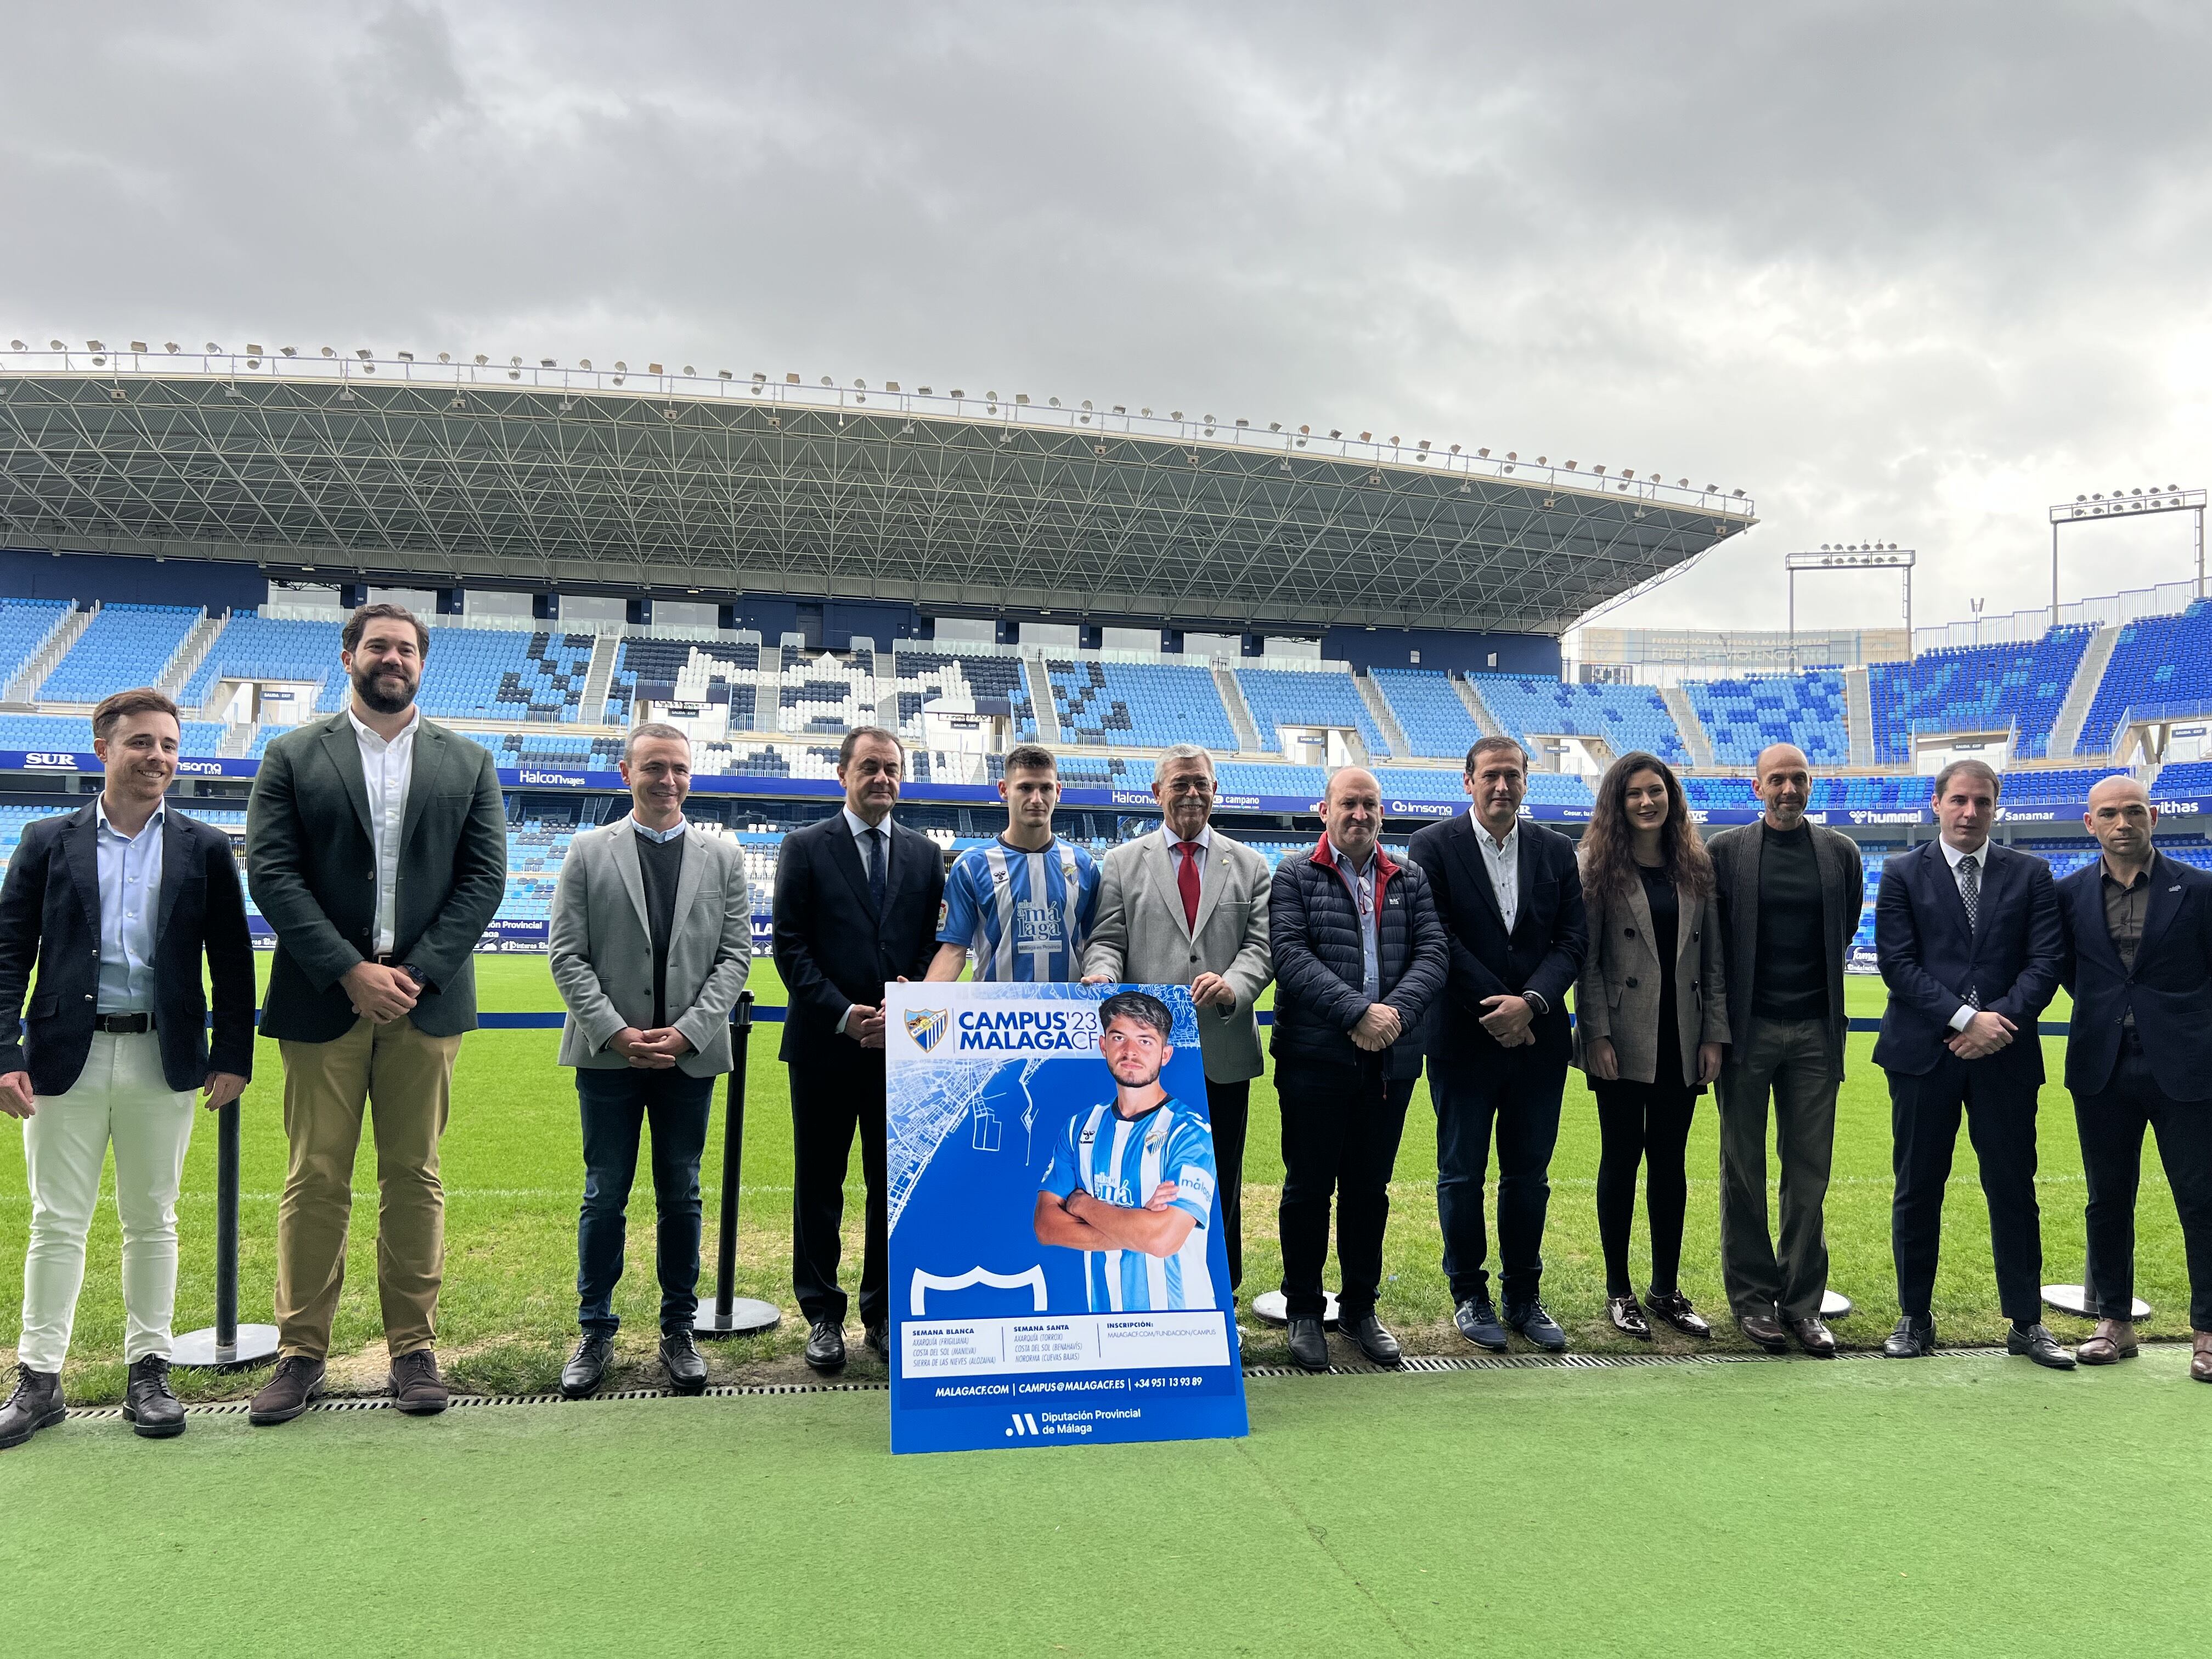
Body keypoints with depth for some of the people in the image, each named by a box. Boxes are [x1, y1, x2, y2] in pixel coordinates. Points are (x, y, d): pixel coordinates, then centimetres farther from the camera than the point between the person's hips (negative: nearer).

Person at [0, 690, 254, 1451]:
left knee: (152, 1220, 9)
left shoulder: (205, 848, 4)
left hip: (164, 1060, 0)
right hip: (66, 1058, 0)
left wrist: (233, 1055, 0)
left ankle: (148, 1372, 19)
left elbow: (232, 960, 5)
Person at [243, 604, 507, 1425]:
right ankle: (301, 1352, 15)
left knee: (414, 1178, 7)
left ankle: (414, 1348, 16)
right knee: (315, 1181, 4)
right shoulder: (293, 756, 6)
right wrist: (350, 972, -12)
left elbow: (485, 878, 2)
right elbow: (271, 873, -3)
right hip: (323, 1000, -1)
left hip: (425, 1000, 1)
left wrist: (413, 973, -9)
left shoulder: (467, 763, 9)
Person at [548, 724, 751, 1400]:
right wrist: (616, 1032, -12)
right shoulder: (588, 852, 4)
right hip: (608, 1055, -1)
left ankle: (678, 1331, 20)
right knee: (604, 1198, 7)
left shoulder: (723, 857, 6)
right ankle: (596, 1333, 19)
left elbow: (735, 956, 2)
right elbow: (566, 955, -1)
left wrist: (687, 1031, -10)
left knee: (681, 1197, 9)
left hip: (690, 1057, 1)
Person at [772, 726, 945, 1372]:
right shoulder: (805, 848, 1)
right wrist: (844, 1016, -13)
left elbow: (936, 945, 8)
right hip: (824, 1045, -2)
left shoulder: (924, 854, 9)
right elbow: (791, 947, -4)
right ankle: (823, 1316, 19)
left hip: (902, 1045, 2)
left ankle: (884, 1313, 21)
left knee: (894, 1185, 8)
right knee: (819, 1185, 7)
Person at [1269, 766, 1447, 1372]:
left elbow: (1433, 953, 1)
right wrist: (1358, 1012, -19)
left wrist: (1396, 1012, -16)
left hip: (1390, 1062, 3)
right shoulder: (1295, 877, 1)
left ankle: (1360, 1309, 26)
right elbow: (1291, 956, -11)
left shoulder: (1410, 880, 12)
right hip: (1315, 1059, -3)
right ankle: (1303, 1312, 19)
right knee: (1308, 1187, 5)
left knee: (1370, 1189, 13)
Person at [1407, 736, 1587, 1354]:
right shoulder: (1434, 846, -4)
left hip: (1539, 1041, 3)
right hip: (1464, 1040, -3)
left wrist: (1530, 1002, -13)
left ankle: (1524, 1296, 23)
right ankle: (1469, 1296, 19)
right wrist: (1497, 1009, -13)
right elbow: (1437, 941, -10)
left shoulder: (1556, 850, 8)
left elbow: (1573, 938, 2)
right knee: (1461, 1174, 6)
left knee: (1529, 1175, 10)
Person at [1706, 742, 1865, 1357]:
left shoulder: (1841, 852, 7)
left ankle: (1803, 1303, 15)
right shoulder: (1726, 850, 0)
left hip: (1815, 1031, 2)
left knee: (1810, 1173, 5)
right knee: (1744, 1169, 5)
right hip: (1747, 1030, -2)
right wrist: (1719, 1024, 3)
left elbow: (1845, 934, 16)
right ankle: (1752, 1298, 16)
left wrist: (1818, 995, 14)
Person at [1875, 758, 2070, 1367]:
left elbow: (2045, 962, 1)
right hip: (1923, 1053, -1)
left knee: (2013, 1187, 6)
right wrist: (1964, 1018, -14)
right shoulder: (1902, 874, 3)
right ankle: (1915, 1318, 17)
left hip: (2005, 1053, 1)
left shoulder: (2030, 874, 9)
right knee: (1917, 1189, 5)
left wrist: (2001, 1019, -13)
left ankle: (2026, 1322, 18)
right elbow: (1897, 963, -5)